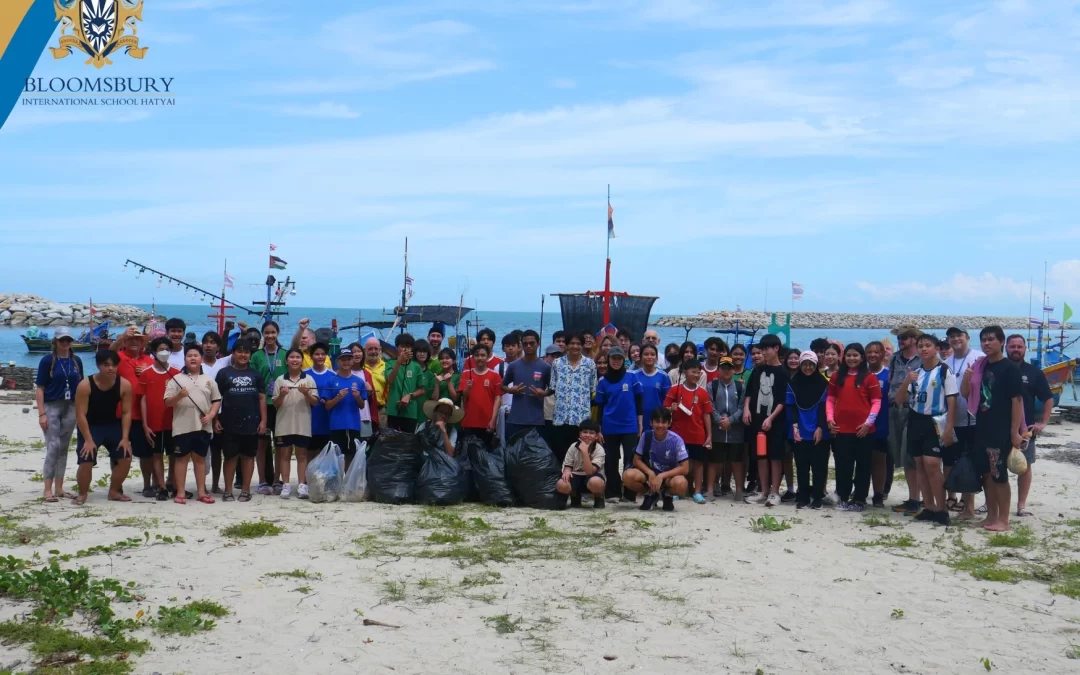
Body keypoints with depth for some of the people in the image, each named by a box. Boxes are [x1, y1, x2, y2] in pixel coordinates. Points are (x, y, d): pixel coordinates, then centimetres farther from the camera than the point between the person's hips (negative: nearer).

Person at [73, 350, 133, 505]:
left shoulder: (125, 385, -14)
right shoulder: (85, 385, -22)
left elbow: (126, 412, -8)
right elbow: (80, 414, -19)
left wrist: (125, 438, -13)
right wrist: (88, 439, -21)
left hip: (113, 425, 3)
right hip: (90, 426, -3)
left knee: (125, 458, -4)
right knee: (86, 462, -15)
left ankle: (114, 491, 15)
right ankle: (82, 494, 8)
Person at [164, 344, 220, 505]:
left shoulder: (209, 380, 9)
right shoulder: (177, 379, 1)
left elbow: (217, 400, 10)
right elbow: (167, 402, -2)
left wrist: (210, 415, -5)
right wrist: (179, 396, -21)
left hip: (203, 426, 2)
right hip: (182, 426, -2)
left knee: (200, 458, 9)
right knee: (181, 458, 3)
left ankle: (201, 492, 13)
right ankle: (180, 492, 8)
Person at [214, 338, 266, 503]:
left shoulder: (255, 374, 8)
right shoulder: (224, 373, 3)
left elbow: (262, 398, 8)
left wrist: (263, 421, 1)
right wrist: (216, 420, -2)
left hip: (251, 423, 2)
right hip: (229, 423, -1)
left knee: (248, 456, 6)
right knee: (231, 456, 3)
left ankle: (246, 490, 13)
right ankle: (228, 491, 10)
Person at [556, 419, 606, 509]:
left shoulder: (599, 450, -16)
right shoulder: (573, 447, -6)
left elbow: (590, 471, -26)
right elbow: (567, 466, 0)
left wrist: (585, 452, -33)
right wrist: (567, 471, -25)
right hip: (577, 476, 3)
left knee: (595, 482, -41)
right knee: (561, 485, -31)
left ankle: (599, 498, -3)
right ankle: (575, 496, 6)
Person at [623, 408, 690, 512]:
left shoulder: (676, 440, -18)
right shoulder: (646, 436, -11)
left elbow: (685, 468, -18)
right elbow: (637, 460, -3)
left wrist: (661, 476, -27)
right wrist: (650, 473, -22)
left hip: (669, 475, -2)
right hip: (649, 473, 2)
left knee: (680, 483, -38)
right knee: (628, 476, -30)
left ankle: (667, 495, 2)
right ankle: (650, 494, 2)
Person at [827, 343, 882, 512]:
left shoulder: (870, 377, 0)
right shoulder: (837, 377, 10)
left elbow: (876, 402, -3)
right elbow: (830, 399, 11)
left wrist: (868, 422, -11)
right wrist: (830, 419, -2)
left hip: (863, 429, -3)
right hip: (841, 429, 3)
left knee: (863, 465, 5)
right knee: (843, 464, 7)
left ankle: (860, 499, 12)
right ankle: (844, 497, 16)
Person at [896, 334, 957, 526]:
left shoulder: (945, 371, -6)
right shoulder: (915, 373, 11)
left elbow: (952, 401, -8)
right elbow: (899, 400, 9)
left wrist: (949, 429, -14)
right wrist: (906, 382, -10)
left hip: (935, 422, -6)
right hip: (916, 421, 6)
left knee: (931, 465, -12)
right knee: (920, 465, 7)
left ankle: (941, 509, -3)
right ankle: (930, 507, 15)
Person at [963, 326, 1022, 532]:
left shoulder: (1009, 368, -9)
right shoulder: (980, 366, 10)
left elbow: (1017, 400, -11)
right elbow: (965, 393, 14)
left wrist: (1015, 432, -15)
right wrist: (966, 377, -8)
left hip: (1001, 431, -7)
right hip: (982, 429, 7)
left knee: (999, 476, -5)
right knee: (986, 474, 10)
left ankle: (1003, 520, 3)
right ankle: (991, 516, 19)